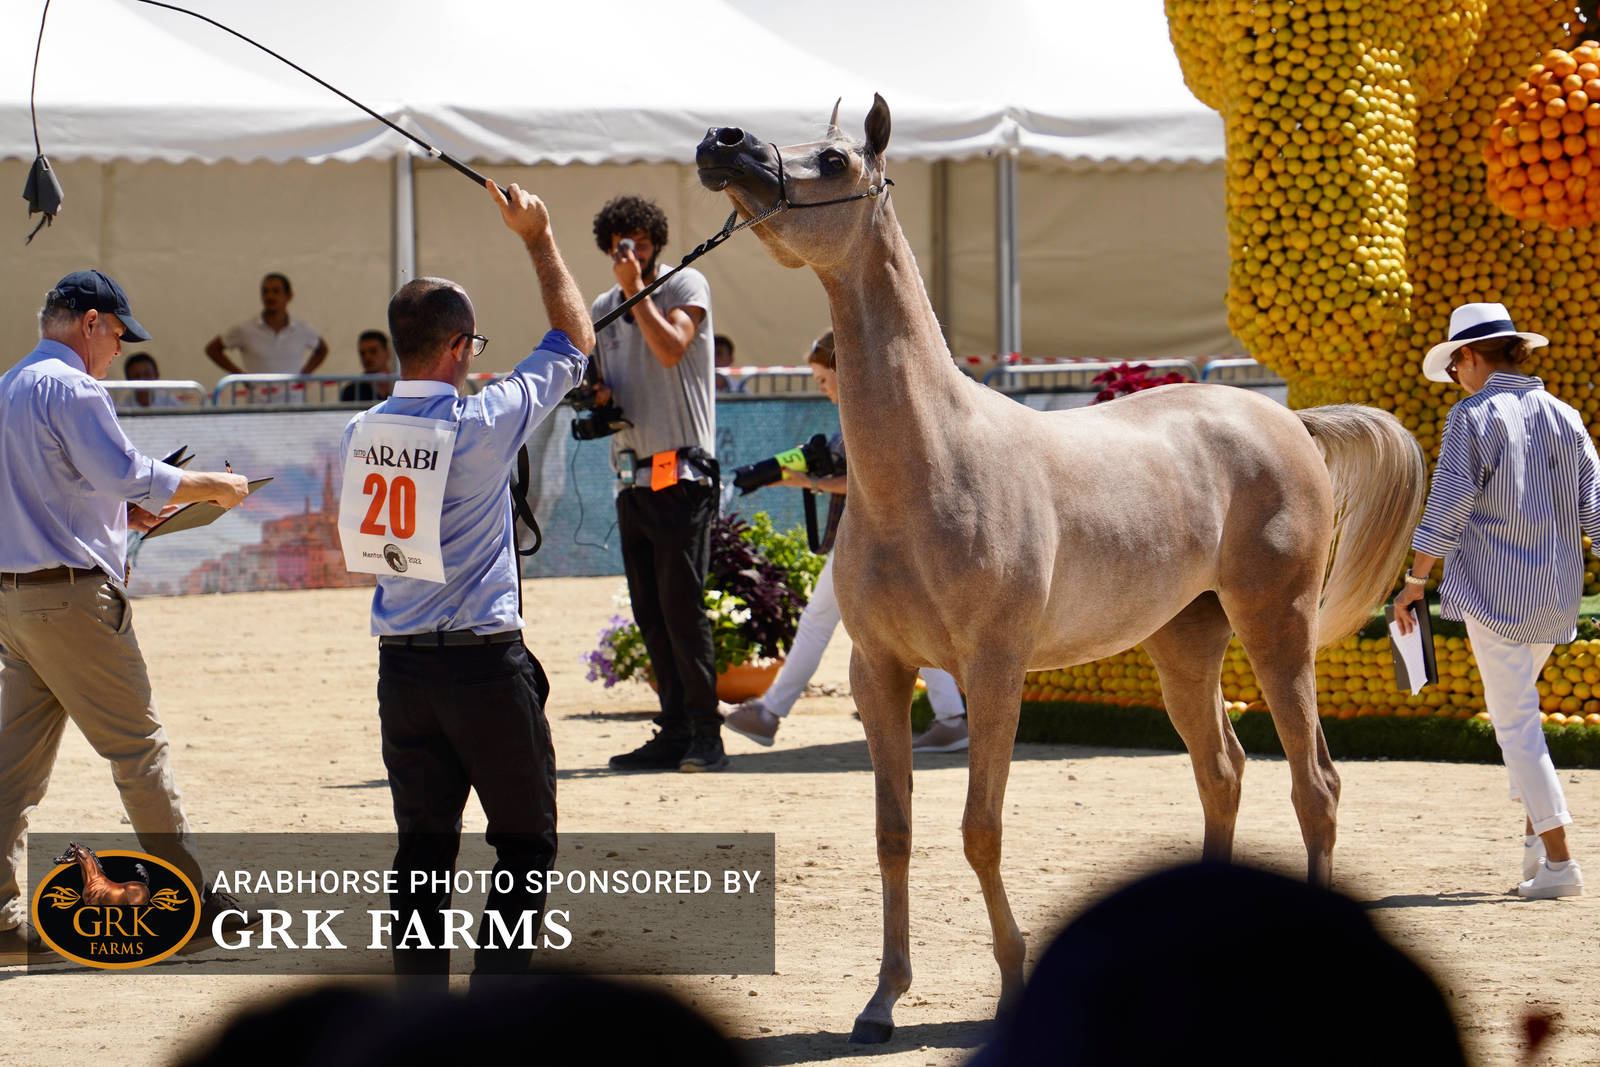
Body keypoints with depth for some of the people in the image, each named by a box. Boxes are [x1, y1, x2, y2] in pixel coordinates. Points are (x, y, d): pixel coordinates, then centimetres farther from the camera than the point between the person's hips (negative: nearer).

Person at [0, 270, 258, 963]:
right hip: (71, 594, -9)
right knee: (138, 746, -1)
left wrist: (125, 510, 20)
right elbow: (125, 472, -21)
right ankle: (191, 899, 5)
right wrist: (215, 486, -9)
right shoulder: (70, 388, -12)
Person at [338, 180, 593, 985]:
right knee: (525, 842, 6)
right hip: (484, 663, -5)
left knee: (423, 846, 10)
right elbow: (573, 343, -1)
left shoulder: (360, 435, 1)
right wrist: (538, 240, 7)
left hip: (400, 664, 5)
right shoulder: (483, 423, -13)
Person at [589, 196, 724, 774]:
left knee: (681, 604, -12)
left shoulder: (686, 286, -1)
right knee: (650, 612, 6)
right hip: (632, 478, 7)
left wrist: (636, 288, -11)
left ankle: (705, 735, -11)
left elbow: (670, 348, -17)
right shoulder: (603, 308, 17)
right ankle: (675, 732, 10)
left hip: (681, 471, -7)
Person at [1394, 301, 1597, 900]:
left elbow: (1447, 508, -13)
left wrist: (1414, 582, -7)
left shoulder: (1473, 417, -9)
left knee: (1516, 720, -3)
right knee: (1515, 704, 24)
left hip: (1494, 588, -6)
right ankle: (1535, 829, 15)